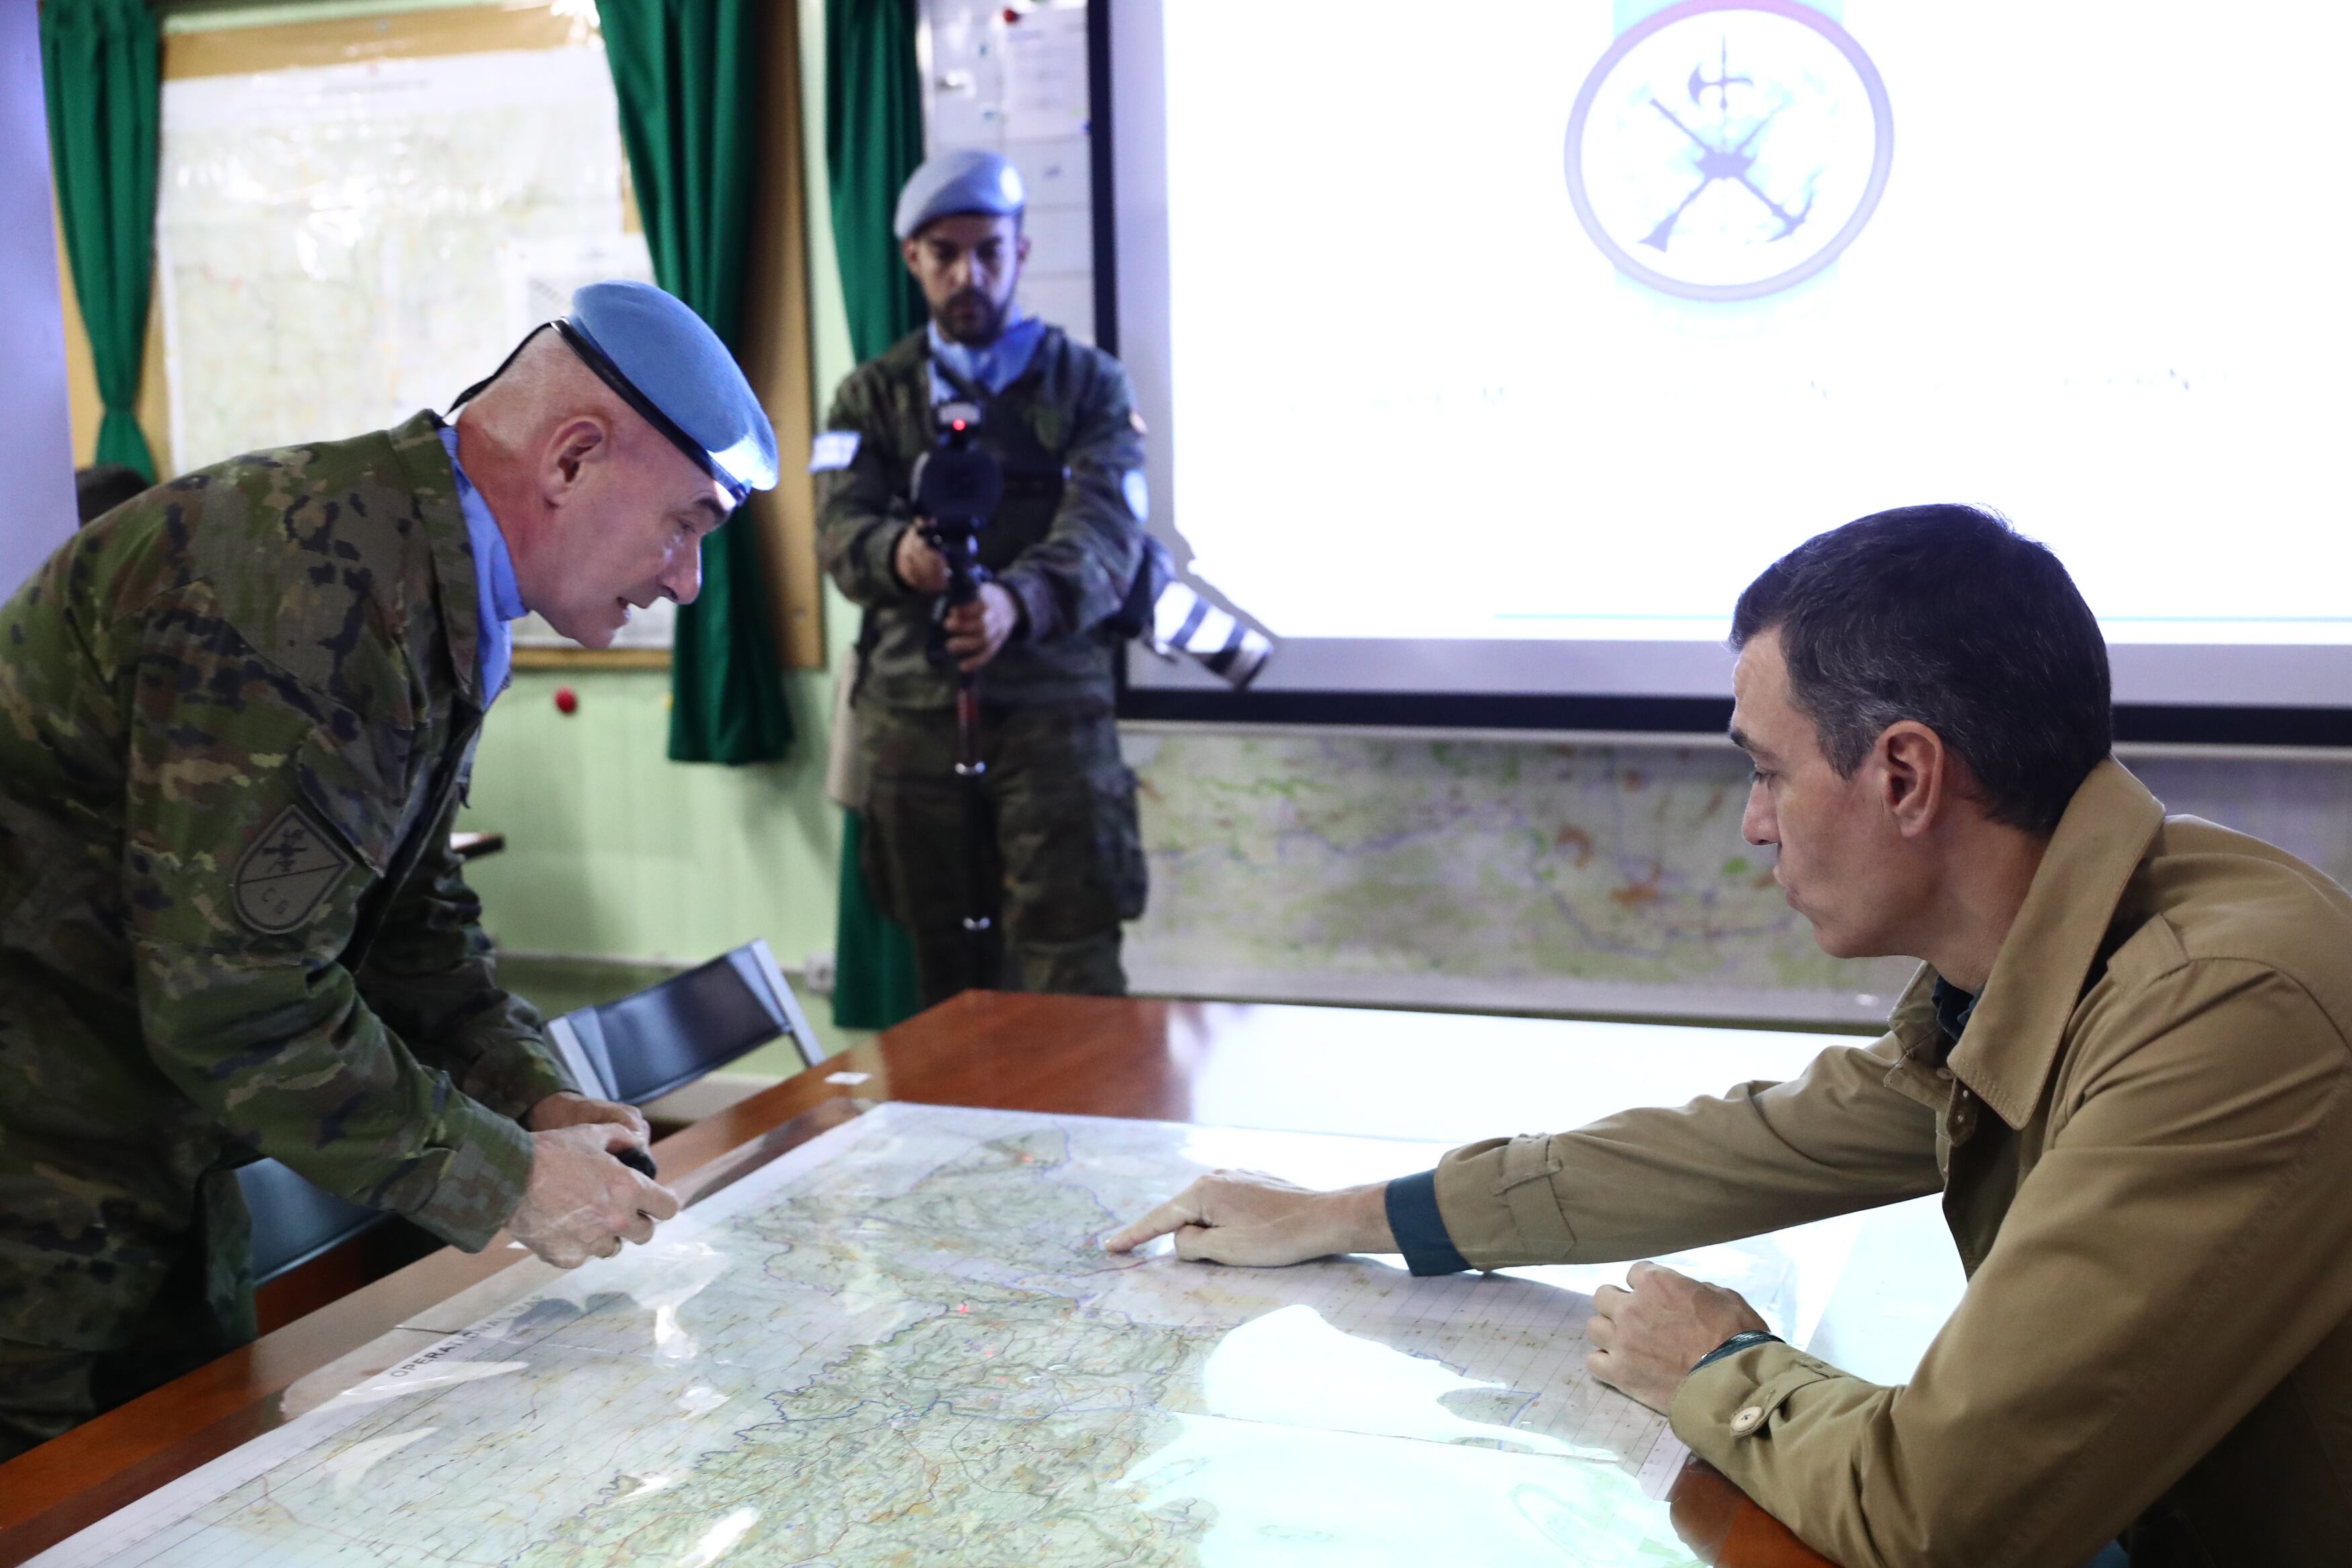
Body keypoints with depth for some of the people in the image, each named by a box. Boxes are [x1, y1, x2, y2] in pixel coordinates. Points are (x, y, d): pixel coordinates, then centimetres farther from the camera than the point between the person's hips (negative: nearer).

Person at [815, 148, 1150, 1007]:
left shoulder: (1088, 383, 5)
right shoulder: (872, 396, 12)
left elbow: (1106, 532, -11)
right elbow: (840, 531, -3)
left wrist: (1018, 600, -33)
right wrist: (896, 556, -28)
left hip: (1053, 709, -2)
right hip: (911, 715, 2)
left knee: (1075, 982, -7)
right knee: (948, 982, 10)